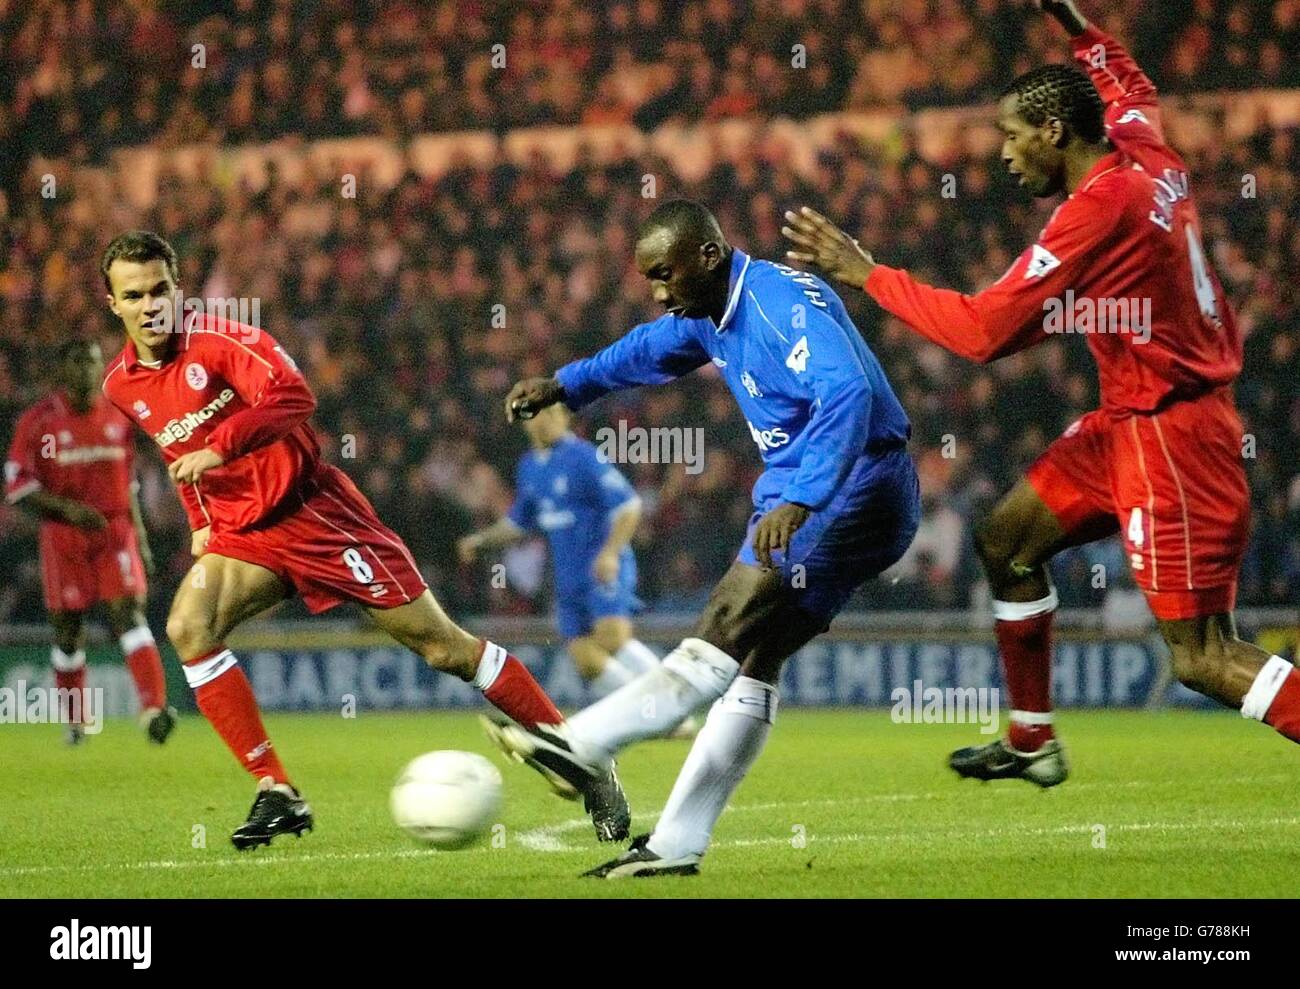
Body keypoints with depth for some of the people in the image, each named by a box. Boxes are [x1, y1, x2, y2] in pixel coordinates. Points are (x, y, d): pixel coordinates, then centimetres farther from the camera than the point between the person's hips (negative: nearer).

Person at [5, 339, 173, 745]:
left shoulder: (117, 417, 9)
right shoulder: (38, 421, -4)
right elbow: (17, 486, -7)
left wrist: (140, 539, 17)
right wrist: (68, 509, -20)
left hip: (115, 532, 2)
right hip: (63, 537, -2)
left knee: (129, 615, -14)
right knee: (67, 630, 5)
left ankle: (154, 708, -27)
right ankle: (74, 721, 21)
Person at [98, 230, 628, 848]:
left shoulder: (213, 337, -15)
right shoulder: (122, 387, 5)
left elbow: (292, 395, -28)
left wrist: (218, 448, -36)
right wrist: (200, 522, 14)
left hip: (310, 510, -6)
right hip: (241, 534, 6)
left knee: (442, 645, -5)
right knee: (188, 628, -22)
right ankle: (276, 795, -16)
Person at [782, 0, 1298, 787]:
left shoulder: (1101, 205, -22)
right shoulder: (1149, 157, 4)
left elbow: (984, 330, -21)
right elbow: (1130, 89, 33)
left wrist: (869, 275, -13)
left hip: (1168, 434, -10)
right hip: (1130, 422, 10)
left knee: (1202, 657, -12)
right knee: (1007, 541, 17)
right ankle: (1032, 742, 29)